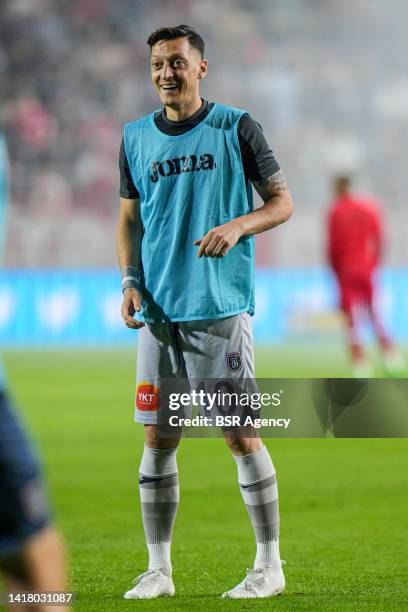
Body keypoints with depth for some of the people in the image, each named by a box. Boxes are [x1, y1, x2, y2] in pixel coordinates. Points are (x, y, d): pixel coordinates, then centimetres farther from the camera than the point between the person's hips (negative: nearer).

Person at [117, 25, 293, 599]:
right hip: (158, 310, 4)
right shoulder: (137, 137, 11)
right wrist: (130, 282, 3)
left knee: (241, 434, -3)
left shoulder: (235, 127, 0)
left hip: (220, 307, -4)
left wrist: (238, 226, -18)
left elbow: (282, 201, 2)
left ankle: (269, 565, 7)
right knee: (157, 438, 4)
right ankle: (158, 569, 12)